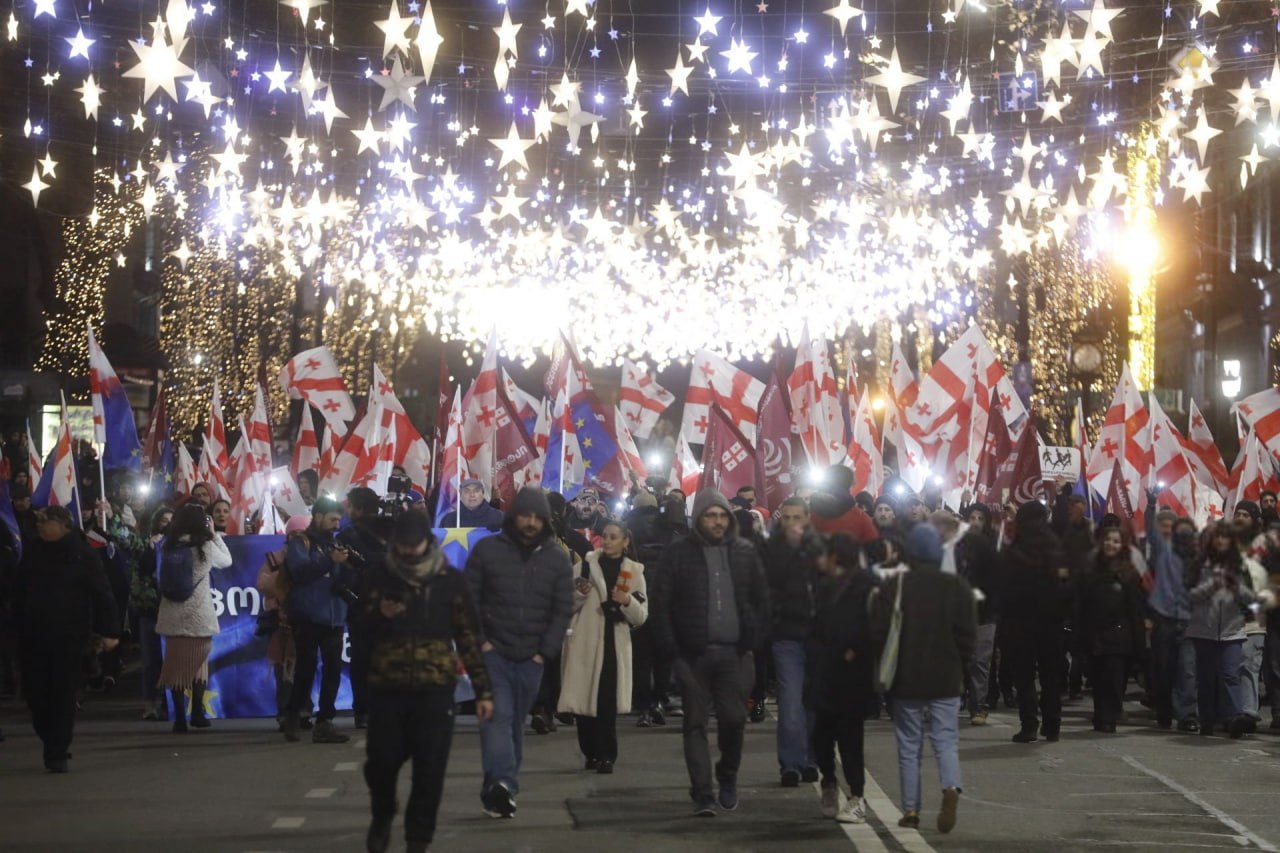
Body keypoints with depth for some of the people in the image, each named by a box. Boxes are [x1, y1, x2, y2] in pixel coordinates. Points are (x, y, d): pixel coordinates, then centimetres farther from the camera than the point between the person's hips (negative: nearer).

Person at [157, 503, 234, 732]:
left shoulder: (168, 546, 1)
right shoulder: (205, 546, -8)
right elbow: (227, 560, 7)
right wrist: (214, 534, 14)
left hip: (173, 615, 3)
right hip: (199, 615, -2)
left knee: (176, 665, 6)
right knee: (199, 664, 12)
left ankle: (179, 718, 3)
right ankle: (197, 714, 12)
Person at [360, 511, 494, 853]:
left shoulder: (450, 579, 2)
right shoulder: (379, 574, 5)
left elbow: (468, 635, 3)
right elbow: (358, 618, 14)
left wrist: (482, 689, 0)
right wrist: (378, 613, -10)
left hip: (435, 686, -1)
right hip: (386, 685, 1)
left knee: (429, 768, -2)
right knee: (381, 760, 0)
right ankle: (382, 816, 30)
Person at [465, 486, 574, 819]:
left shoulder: (558, 558, 4)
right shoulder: (487, 550, 0)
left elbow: (562, 610, 5)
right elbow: (468, 599, 2)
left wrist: (545, 651, -3)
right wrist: (478, 641, -6)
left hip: (531, 658, 2)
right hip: (493, 652, -2)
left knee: (516, 722, 8)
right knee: (498, 715, -16)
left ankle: (501, 788, 15)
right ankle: (501, 784, -27)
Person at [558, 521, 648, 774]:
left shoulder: (634, 571, 7)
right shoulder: (588, 564, 5)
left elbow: (641, 616, 4)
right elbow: (569, 605, 8)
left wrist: (627, 601, -14)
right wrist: (579, 594, -12)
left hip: (614, 644, 0)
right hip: (584, 642, 0)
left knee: (607, 703, -10)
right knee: (583, 699, -1)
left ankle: (605, 755, -4)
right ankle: (591, 753, 13)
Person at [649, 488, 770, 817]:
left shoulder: (745, 554, 9)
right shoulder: (678, 555, 1)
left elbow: (762, 601, 13)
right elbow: (660, 605, 0)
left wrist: (755, 641, 4)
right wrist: (671, 649, -6)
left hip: (735, 653, 2)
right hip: (693, 654, -1)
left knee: (734, 719, -1)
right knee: (696, 723, -2)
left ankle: (728, 777, 23)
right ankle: (702, 793, 0)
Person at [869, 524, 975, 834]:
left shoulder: (894, 587, -7)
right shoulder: (957, 587, -3)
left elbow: (880, 633, -7)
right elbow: (968, 634, -3)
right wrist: (958, 666, 12)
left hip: (906, 680, 0)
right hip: (946, 680, 1)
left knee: (909, 746, 9)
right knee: (946, 741, 5)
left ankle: (911, 810, 8)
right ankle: (950, 788, -22)